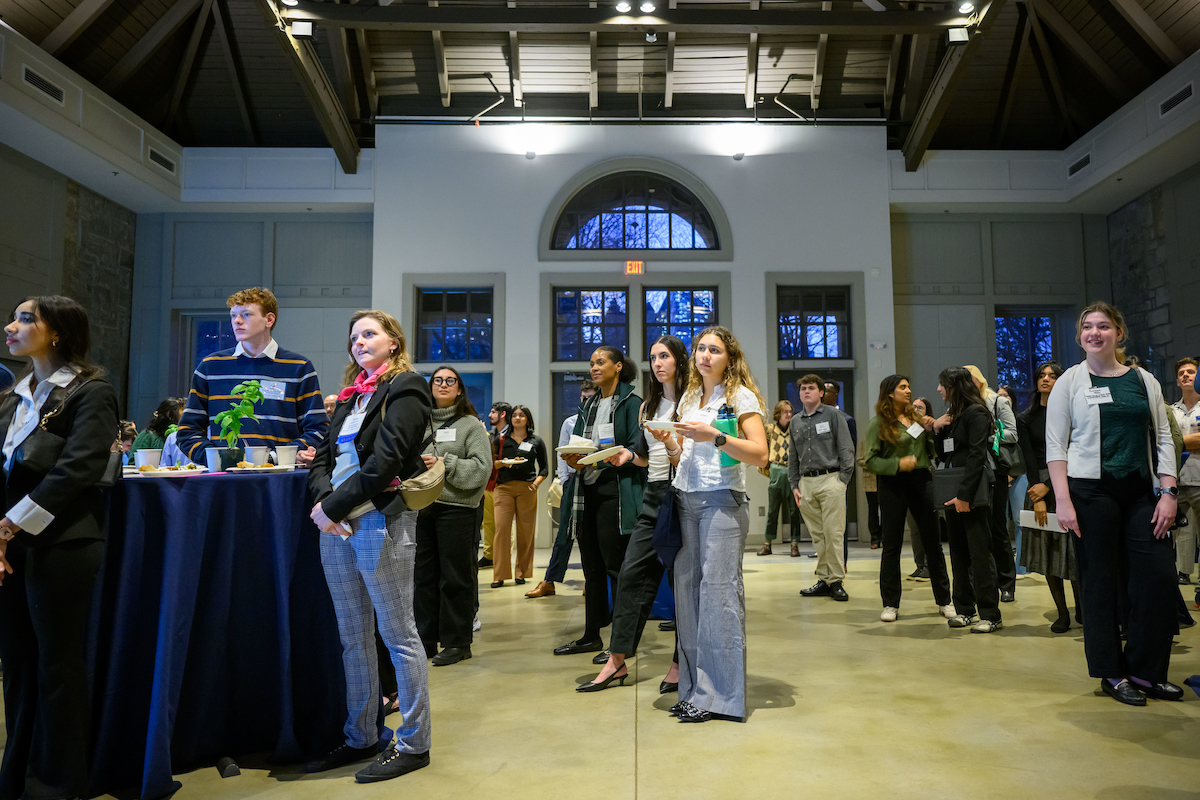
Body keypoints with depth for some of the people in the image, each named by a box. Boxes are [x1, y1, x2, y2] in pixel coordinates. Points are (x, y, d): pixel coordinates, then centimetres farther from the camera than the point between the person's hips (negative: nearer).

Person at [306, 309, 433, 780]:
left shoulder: (404, 390, -4)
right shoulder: (351, 396, 19)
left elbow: (384, 461, -15)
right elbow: (323, 457, 14)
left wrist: (336, 506, -14)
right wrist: (323, 497, -5)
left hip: (381, 521, -8)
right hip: (337, 526, 8)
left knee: (398, 634, 0)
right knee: (353, 638, 13)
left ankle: (413, 744, 10)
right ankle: (360, 738, 26)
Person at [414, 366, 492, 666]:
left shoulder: (471, 425, 2)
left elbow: (482, 467, -8)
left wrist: (444, 464, -13)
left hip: (455, 507, -4)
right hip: (420, 505, 4)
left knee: (455, 576, 1)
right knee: (423, 574, 10)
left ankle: (457, 642, 11)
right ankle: (425, 638, 22)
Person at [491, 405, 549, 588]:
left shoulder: (536, 441, 12)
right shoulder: (502, 439, 14)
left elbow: (544, 467, 12)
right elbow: (492, 462, 12)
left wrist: (537, 482, -4)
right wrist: (502, 463, -9)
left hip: (527, 488, 0)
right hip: (504, 487, 0)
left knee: (525, 530, 0)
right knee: (501, 528, -8)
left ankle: (522, 572, 11)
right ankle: (499, 575, -4)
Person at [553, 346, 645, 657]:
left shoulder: (631, 403, -4)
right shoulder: (589, 407, 19)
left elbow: (636, 449, -13)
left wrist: (596, 458, -26)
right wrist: (573, 458, -4)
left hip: (615, 492, -7)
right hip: (587, 491, 7)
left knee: (615, 565, -4)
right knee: (591, 567, 12)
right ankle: (591, 635, 22)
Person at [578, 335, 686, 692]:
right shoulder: (648, 406, 18)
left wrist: (669, 441, -24)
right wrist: (628, 455, 4)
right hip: (653, 498, 7)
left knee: (682, 579, 0)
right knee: (633, 573, 2)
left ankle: (680, 664, 12)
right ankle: (617, 660, 8)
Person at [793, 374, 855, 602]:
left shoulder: (833, 415, 2)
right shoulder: (796, 421, 15)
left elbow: (846, 449, -1)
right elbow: (792, 456, 20)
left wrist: (843, 480, -8)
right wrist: (794, 485, 12)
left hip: (830, 479, -4)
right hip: (806, 482, 5)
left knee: (834, 532, -6)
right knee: (817, 534, 7)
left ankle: (836, 581, 0)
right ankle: (824, 580, 13)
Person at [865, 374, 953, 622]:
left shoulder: (917, 417, 11)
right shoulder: (878, 422, -3)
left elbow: (932, 451, 15)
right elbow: (870, 461, -7)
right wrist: (898, 464, -18)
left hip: (922, 481, 4)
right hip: (893, 485, -4)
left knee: (932, 541, 7)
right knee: (892, 544, 3)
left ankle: (944, 600, 19)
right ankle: (890, 604, 13)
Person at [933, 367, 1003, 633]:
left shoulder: (976, 412, -9)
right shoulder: (952, 414, 17)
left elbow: (977, 455, -16)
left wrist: (965, 494, -20)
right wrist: (936, 429, 2)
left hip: (973, 492, -8)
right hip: (953, 491, 8)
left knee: (980, 553, -5)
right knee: (958, 552, 11)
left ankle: (990, 614, 0)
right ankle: (964, 609, 18)